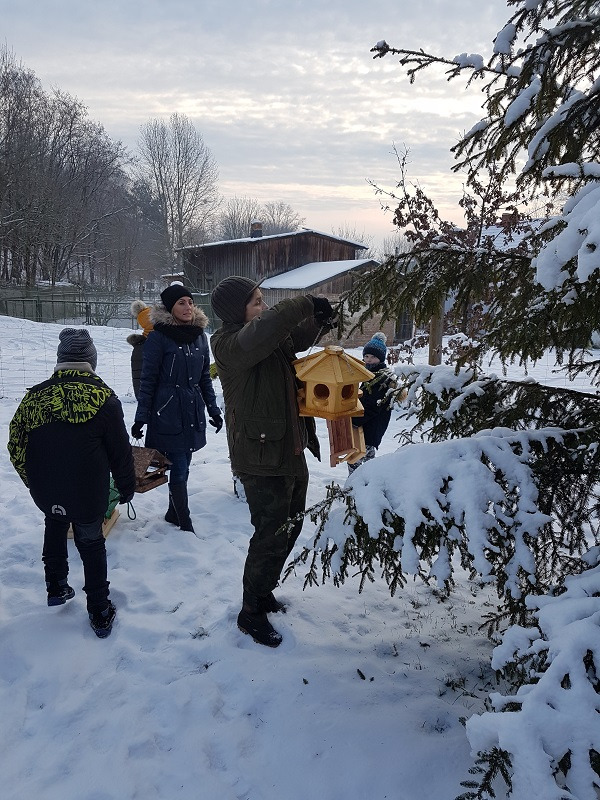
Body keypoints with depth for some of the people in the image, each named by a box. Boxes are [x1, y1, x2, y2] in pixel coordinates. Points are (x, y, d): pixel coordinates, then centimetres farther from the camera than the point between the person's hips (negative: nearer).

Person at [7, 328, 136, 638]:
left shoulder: (35, 395, -5)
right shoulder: (104, 398, -12)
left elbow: (16, 445, 2)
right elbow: (121, 452, -7)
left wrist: (33, 482, 18)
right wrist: (126, 487, 9)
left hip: (46, 494, 2)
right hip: (88, 496, -2)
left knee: (55, 526, 32)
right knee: (91, 545, 16)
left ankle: (56, 586, 34)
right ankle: (100, 614, 22)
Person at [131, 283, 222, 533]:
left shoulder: (199, 335, 7)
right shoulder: (159, 337, -9)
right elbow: (147, 380, -7)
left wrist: (213, 410, 14)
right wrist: (140, 418, -8)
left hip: (193, 413, 5)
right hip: (168, 412, -5)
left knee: (182, 467, 13)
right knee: (180, 469, -3)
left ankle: (173, 513, 31)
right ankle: (185, 524, 7)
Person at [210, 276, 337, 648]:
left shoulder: (272, 340, 7)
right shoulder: (229, 344, -18)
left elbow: (295, 340, 26)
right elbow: (265, 329, -38)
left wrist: (319, 322, 5)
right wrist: (306, 305, -29)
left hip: (290, 450, 9)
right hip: (261, 458, -9)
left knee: (289, 527, 21)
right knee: (271, 536, -2)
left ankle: (263, 591, 40)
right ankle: (251, 613, 18)